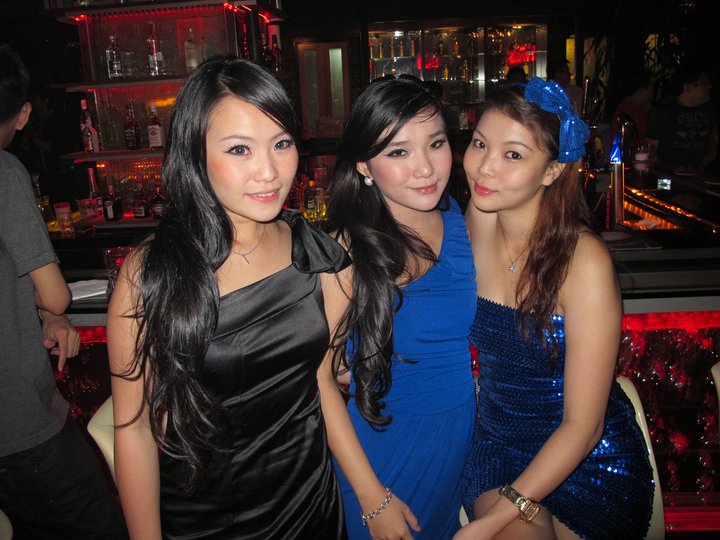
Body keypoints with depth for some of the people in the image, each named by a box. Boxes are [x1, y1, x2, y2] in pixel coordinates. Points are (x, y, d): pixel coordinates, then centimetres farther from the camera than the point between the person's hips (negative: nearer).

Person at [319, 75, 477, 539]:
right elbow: (321, 375, -18)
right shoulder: (348, 249, -20)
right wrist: (373, 499, -15)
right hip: (381, 445, -4)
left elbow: (473, 330, 6)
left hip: (462, 437, 5)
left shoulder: (460, 222, -6)